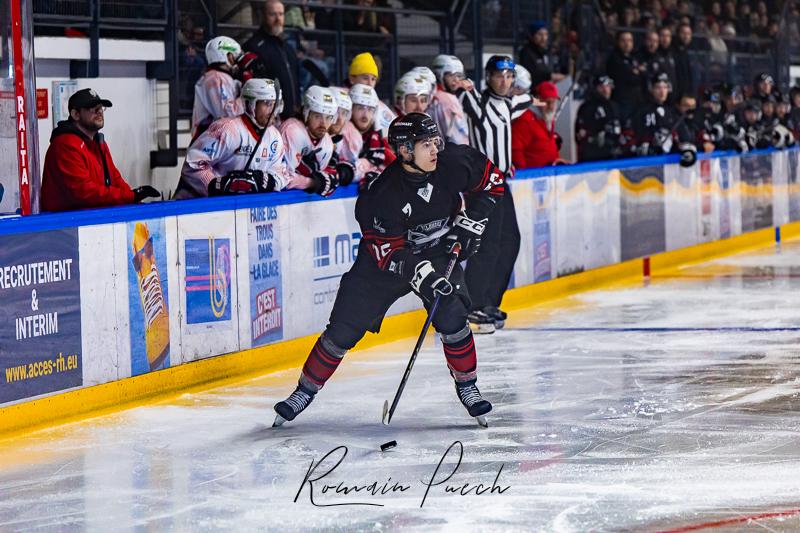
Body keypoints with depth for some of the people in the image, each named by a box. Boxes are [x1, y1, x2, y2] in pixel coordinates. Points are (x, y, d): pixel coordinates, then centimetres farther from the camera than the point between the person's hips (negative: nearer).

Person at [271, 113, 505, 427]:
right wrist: (419, 273, -40)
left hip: (438, 252, 2)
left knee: (451, 318, -18)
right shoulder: (384, 194, -29)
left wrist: (470, 221, -9)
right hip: (385, 259, -2)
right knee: (343, 330, -3)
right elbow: (390, 251, -26)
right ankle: (305, 391, 13)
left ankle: (467, 386, 4)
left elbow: (491, 180, 0)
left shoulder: (453, 162, -18)